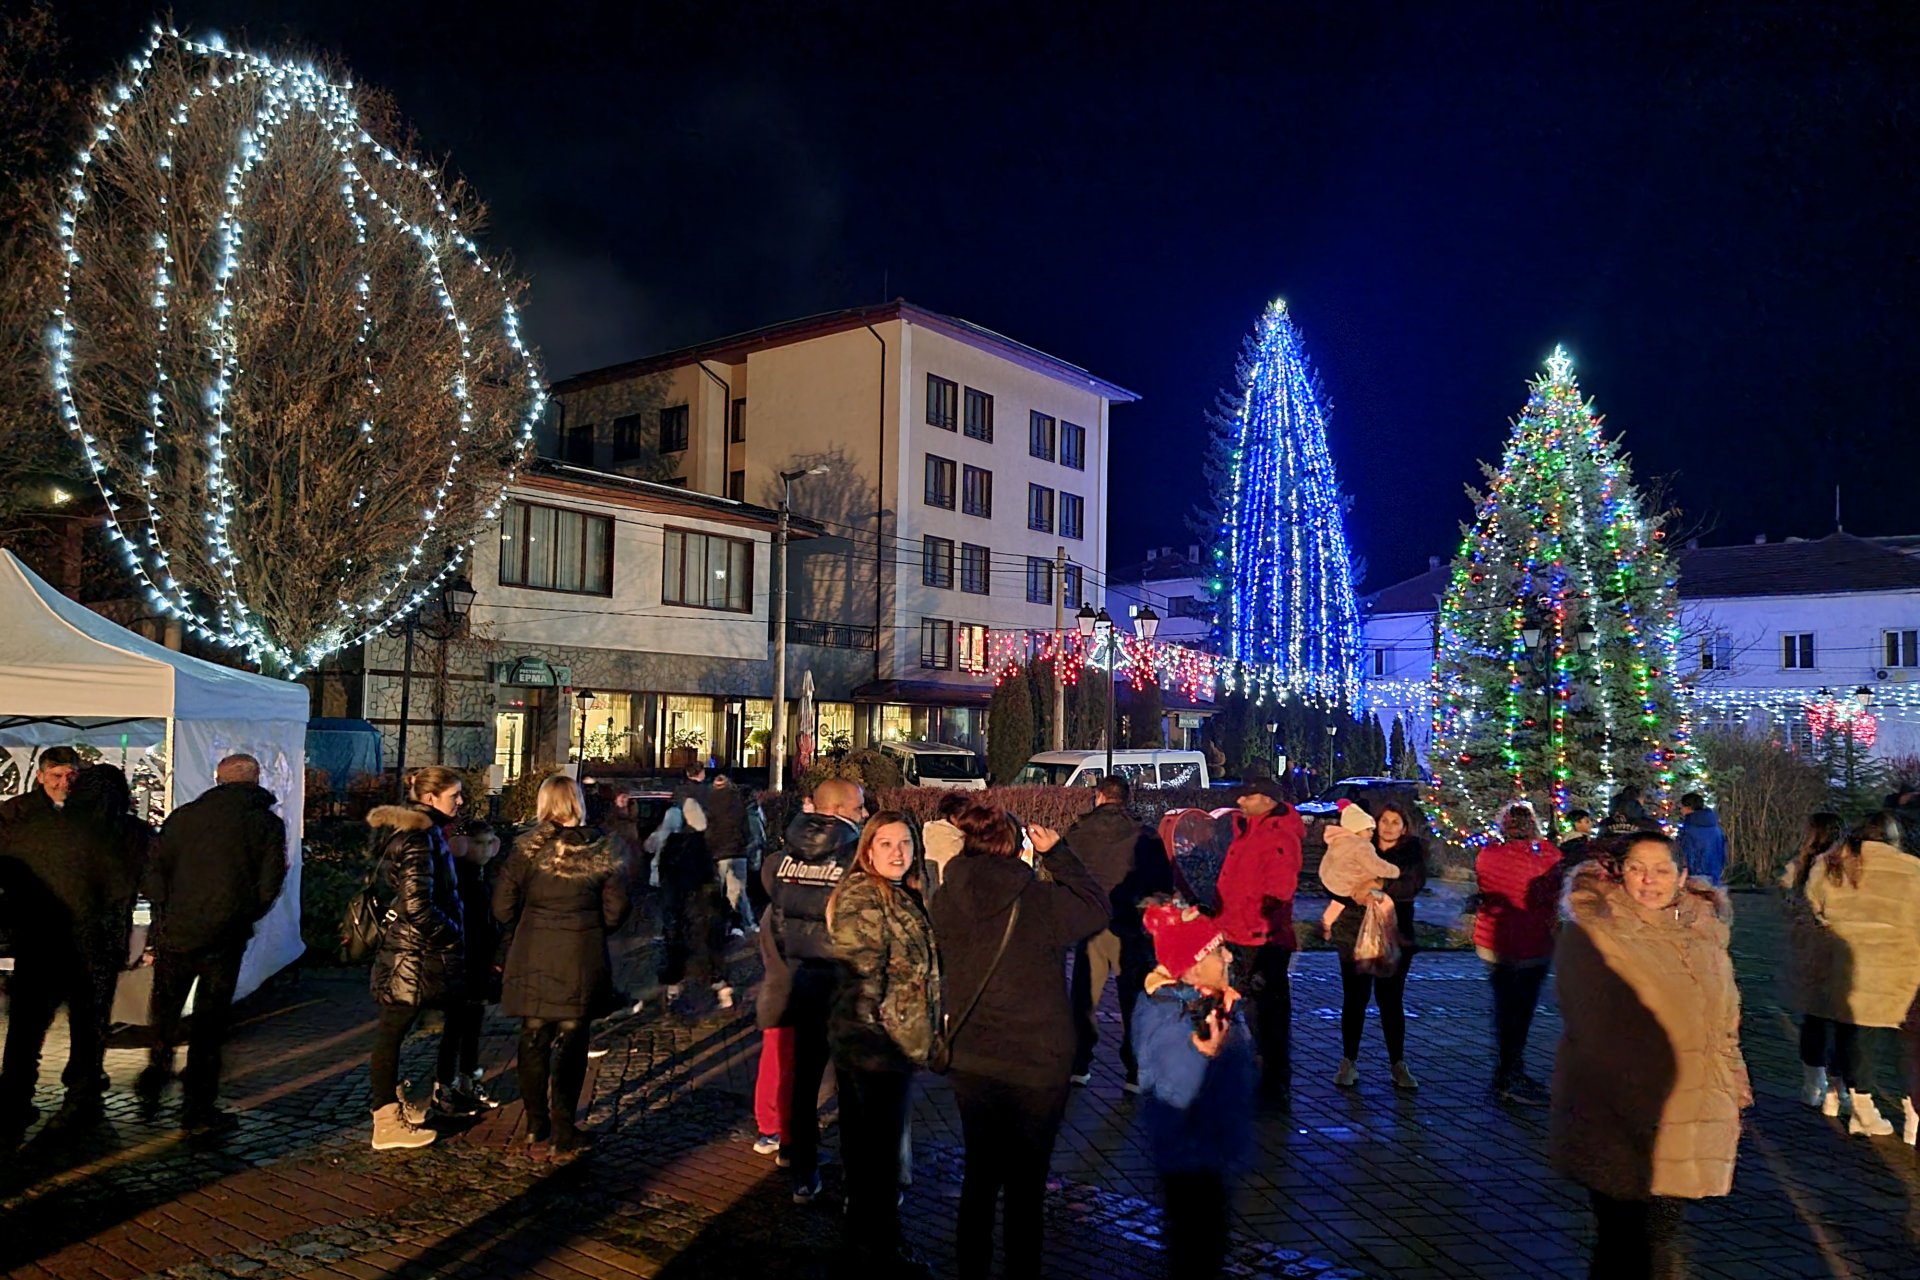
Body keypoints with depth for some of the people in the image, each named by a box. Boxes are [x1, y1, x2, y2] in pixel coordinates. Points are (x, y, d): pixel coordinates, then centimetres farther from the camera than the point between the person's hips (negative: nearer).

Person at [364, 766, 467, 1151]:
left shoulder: (412, 830, 11)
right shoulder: (418, 837, -20)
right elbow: (418, 906, -25)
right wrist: (451, 931, -11)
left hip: (400, 948, 10)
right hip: (413, 955, -10)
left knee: (394, 1030, 19)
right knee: (393, 1030, -1)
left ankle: (389, 1104, 31)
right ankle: (387, 1124, 8)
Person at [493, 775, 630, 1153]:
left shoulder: (527, 849, -6)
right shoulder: (603, 851, -5)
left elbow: (502, 909, -5)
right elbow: (615, 912, -4)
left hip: (533, 959, 1)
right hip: (581, 962, -1)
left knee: (533, 1040, 14)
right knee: (571, 1042, 8)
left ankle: (536, 1125, 24)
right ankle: (563, 1130, 12)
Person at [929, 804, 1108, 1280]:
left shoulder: (947, 900, -8)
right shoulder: (1039, 898, -19)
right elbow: (1098, 905, 0)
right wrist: (1056, 851, 1)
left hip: (969, 1060, 4)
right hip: (1036, 1064, -4)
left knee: (979, 1172, 21)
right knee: (1026, 1183, 12)